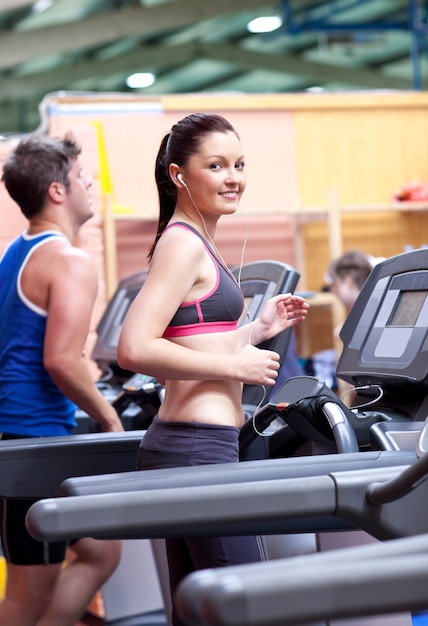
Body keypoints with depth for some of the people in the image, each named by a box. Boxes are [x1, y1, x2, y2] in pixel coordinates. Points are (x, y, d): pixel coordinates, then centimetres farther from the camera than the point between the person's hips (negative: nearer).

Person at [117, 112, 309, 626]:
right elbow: (135, 349, -22)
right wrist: (237, 365, -16)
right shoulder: (183, 243, -11)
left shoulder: (193, 244, 18)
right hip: (198, 448, -10)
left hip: (185, 446, 10)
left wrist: (257, 329, 16)